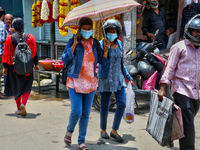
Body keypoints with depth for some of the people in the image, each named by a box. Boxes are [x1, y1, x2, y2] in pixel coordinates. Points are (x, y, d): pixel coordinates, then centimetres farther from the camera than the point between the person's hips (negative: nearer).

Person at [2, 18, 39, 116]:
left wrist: (5, 67, 4)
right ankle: (23, 104, -14)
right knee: (27, 87, 9)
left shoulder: (9, 38, -6)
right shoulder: (30, 37, -3)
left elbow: (6, 53, -3)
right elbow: (34, 52, 3)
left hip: (14, 66, 0)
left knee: (15, 87, 13)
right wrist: (36, 64, 14)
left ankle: (19, 109, 16)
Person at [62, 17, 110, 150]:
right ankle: (69, 131, 21)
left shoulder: (95, 43, 9)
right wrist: (74, 45, -16)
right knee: (76, 112, -11)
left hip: (90, 83, 4)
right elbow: (65, 59, -10)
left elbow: (102, 61, 11)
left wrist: (106, 48, -4)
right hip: (75, 82, -4)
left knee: (86, 114, 7)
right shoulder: (73, 42, -3)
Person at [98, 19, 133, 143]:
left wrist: (127, 76, 22)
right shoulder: (101, 44, -8)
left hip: (118, 78, 5)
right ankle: (103, 130, 25)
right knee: (105, 106, 4)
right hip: (105, 79, -5)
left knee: (122, 104, -5)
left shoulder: (119, 44, 9)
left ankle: (114, 130, 8)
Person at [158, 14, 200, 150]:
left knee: (188, 122, 11)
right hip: (181, 90, -6)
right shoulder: (179, 47, -1)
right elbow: (170, 68, -4)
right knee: (187, 123, -11)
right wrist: (163, 88, -10)